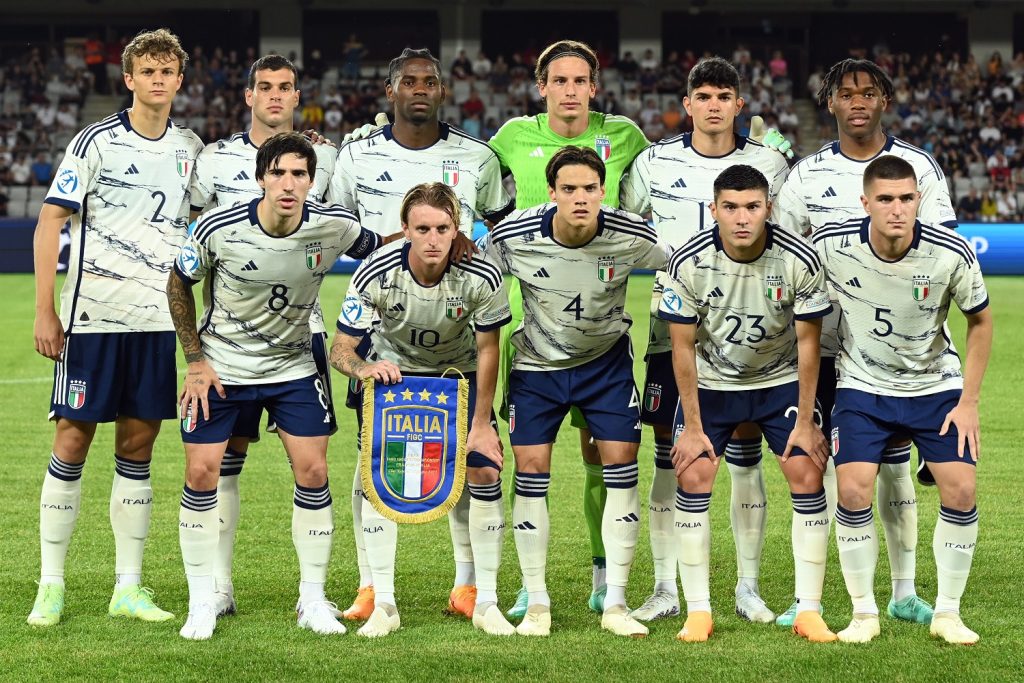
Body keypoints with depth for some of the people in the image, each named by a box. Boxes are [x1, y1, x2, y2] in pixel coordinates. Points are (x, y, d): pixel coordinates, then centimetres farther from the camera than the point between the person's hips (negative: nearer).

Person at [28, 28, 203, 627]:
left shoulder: (191, 149, 9)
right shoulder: (97, 142, -5)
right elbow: (50, 223, -5)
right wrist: (45, 312, -10)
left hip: (157, 320, 4)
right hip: (93, 316, -4)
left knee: (138, 445, 6)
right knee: (72, 441, -2)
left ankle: (128, 588, 11)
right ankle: (52, 585, 6)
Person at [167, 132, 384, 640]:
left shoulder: (334, 227, -15)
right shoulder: (219, 228, -20)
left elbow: (378, 250, 7)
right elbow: (178, 285, -3)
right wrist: (195, 360, -5)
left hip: (293, 367, 1)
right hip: (221, 365, -1)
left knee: (313, 472, -5)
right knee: (201, 472, -7)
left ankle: (313, 600, 10)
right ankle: (202, 603, 8)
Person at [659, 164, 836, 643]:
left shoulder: (799, 260, -22)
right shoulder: (689, 263, -21)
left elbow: (808, 342, -11)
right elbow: (683, 347, -12)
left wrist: (806, 421, -10)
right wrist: (693, 426, -11)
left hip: (782, 380, 0)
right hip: (711, 382, 0)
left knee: (808, 479, -10)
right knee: (693, 479, -11)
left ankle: (808, 612, -2)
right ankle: (698, 612, 0)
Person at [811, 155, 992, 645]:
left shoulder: (951, 253, -20)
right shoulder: (830, 246, -20)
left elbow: (980, 320, -3)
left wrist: (969, 402, -5)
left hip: (936, 384, 0)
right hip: (862, 384, 0)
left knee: (960, 491, -11)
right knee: (853, 491, -15)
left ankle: (947, 613, 7)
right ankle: (864, 613, 3)